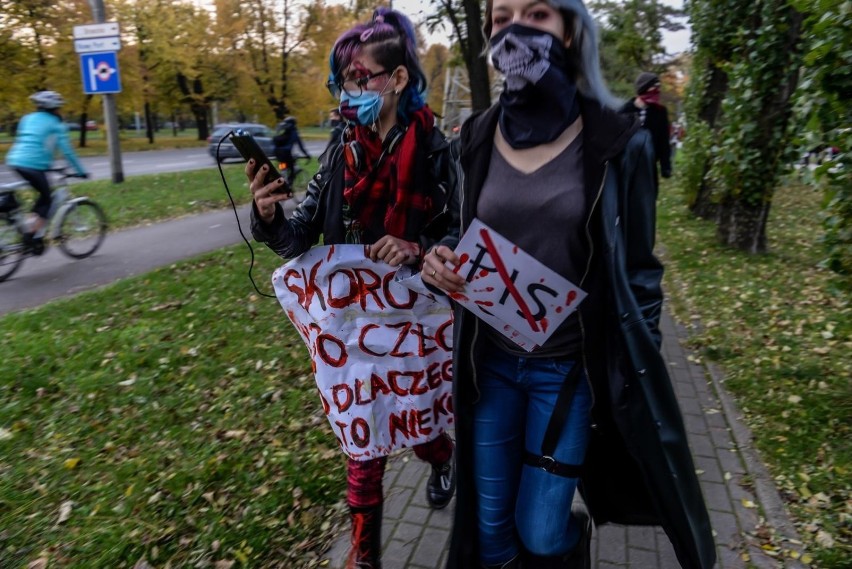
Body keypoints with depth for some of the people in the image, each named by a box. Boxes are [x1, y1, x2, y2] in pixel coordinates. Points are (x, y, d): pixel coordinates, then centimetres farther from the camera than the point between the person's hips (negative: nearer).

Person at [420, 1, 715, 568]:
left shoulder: (618, 141, -10)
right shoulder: (478, 137, -1)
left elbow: (636, 269, -4)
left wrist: (636, 377, -3)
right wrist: (442, 258, -12)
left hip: (569, 366, -3)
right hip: (490, 360, 3)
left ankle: (574, 521, 44)